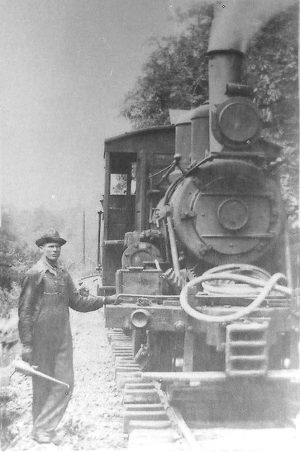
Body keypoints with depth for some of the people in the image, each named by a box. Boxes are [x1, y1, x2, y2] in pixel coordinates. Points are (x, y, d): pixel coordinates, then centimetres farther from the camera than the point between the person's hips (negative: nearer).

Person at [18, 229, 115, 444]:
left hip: (62, 338, 6)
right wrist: (26, 343, -12)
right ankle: (40, 430, 20)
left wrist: (105, 300, 8)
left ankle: (44, 428, 15)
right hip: (41, 339, -6)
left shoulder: (63, 273, 11)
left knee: (65, 383, 3)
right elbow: (25, 310, -9)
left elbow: (77, 302, 17)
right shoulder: (35, 274, -9)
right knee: (43, 386, 5)